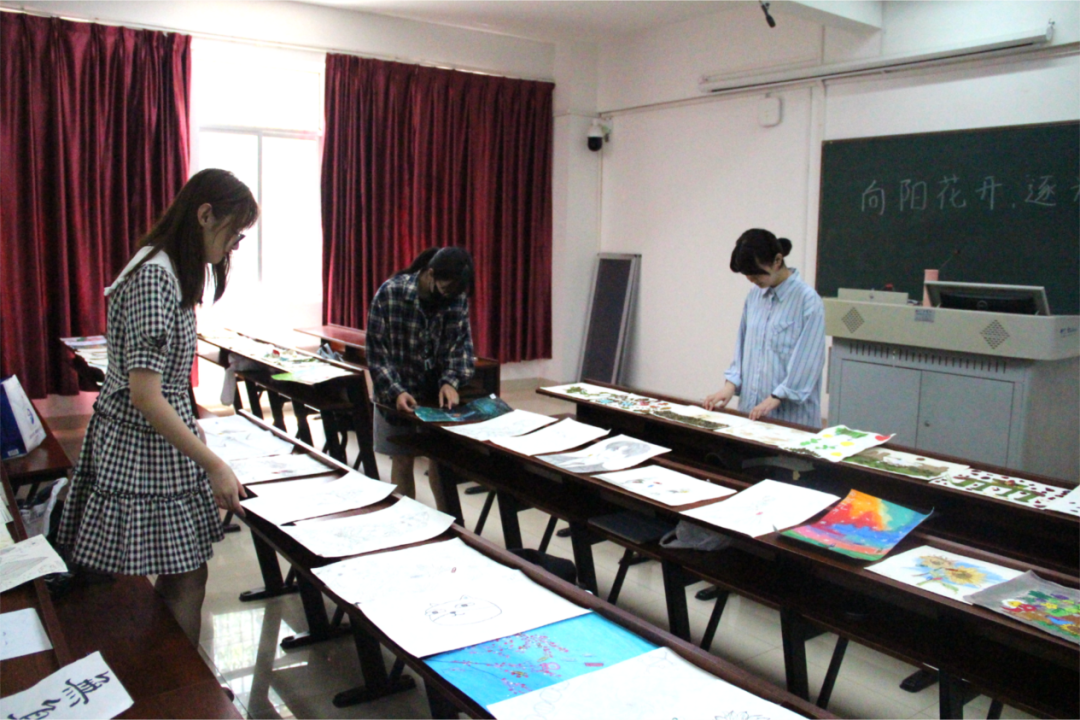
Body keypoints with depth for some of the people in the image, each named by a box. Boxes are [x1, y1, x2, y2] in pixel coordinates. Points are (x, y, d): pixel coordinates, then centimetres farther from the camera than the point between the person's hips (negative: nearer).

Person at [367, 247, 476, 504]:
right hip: (397, 393, -3)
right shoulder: (390, 293, -18)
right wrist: (395, 391, -24)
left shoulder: (458, 298, -8)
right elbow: (376, 351, -15)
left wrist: (451, 381, -20)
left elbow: (462, 345, -3)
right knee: (403, 460, 7)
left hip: (438, 393, 3)